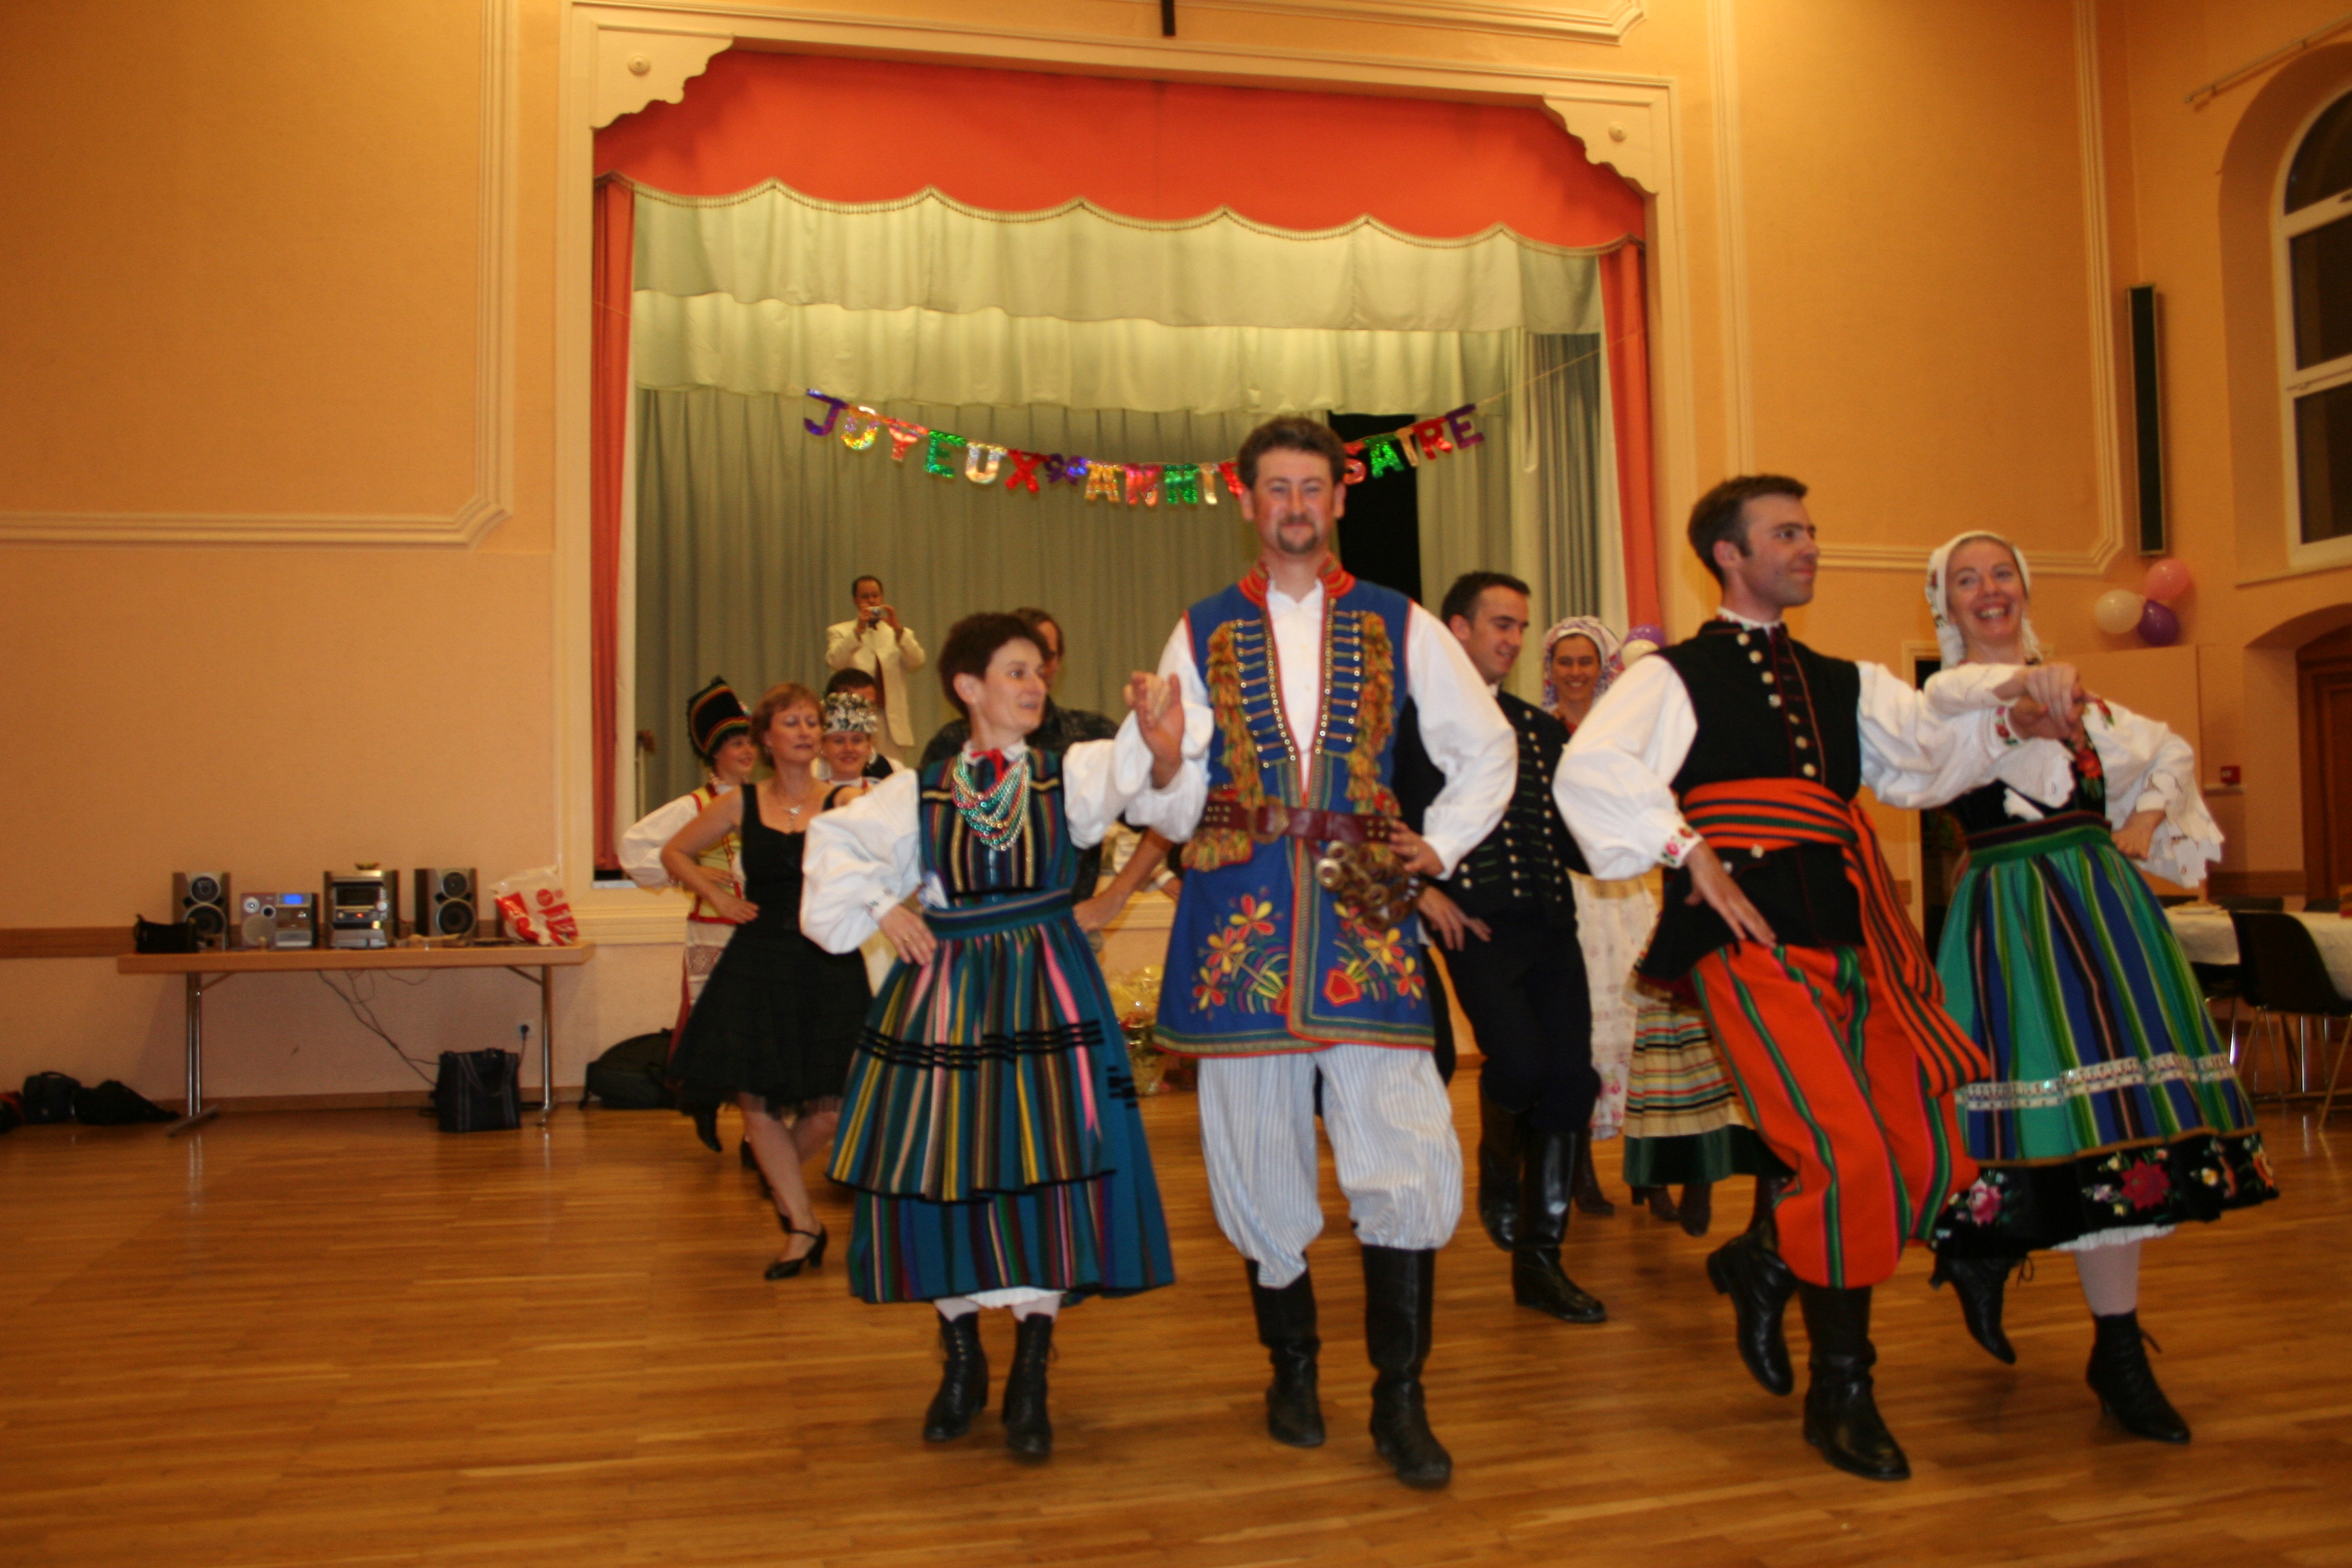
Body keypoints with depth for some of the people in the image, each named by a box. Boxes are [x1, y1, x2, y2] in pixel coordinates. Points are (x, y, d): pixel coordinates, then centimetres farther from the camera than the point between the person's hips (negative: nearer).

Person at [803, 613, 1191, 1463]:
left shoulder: (1068, 771, 0)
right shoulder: (921, 789, 5)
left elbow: (1126, 784, -22)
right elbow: (835, 843, 13)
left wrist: (1158, 749, -45)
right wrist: (879, 909, -1)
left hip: (1045, 987, -1)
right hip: (944, 989, 2)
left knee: (1047, 1166, -5)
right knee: (938, 1163, 5)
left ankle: (1029, 1377, 11)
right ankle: (962, 1361, 26)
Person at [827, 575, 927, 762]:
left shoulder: (901, 634, 16)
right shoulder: (839, 632, 11)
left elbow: (917, 663, -3)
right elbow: (834, 662, -9)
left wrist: (898, 629, -16)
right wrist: (858, 630, -20)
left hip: (893, 720, 2)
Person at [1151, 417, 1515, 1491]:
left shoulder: (1400, 628, 12)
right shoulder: (1201, 634, 13)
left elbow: (1488, 751, 18)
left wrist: (1438, 848, 6)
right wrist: (1163, 767, -15)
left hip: (1361, 913, -1)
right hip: (1237, 914, 1)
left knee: (1405, 1154, -7)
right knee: (1258, 1152, 5)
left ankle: (1400, 1399, 9)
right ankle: (1291, 1369, 26)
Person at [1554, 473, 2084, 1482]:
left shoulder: (1843, 684, 24)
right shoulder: (1674, 677, 3)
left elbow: (1926, 756, 14)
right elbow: (1590, 770, -12)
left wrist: (2010, 717, -4)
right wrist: (1692, 856, -16)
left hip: (1853, 935, 7)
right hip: (1750, 941, -7)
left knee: (1929, 1159, 3)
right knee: (1852, 1158, -14)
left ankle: (1763, 1261, 29)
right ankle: (1841, 1395, 10)